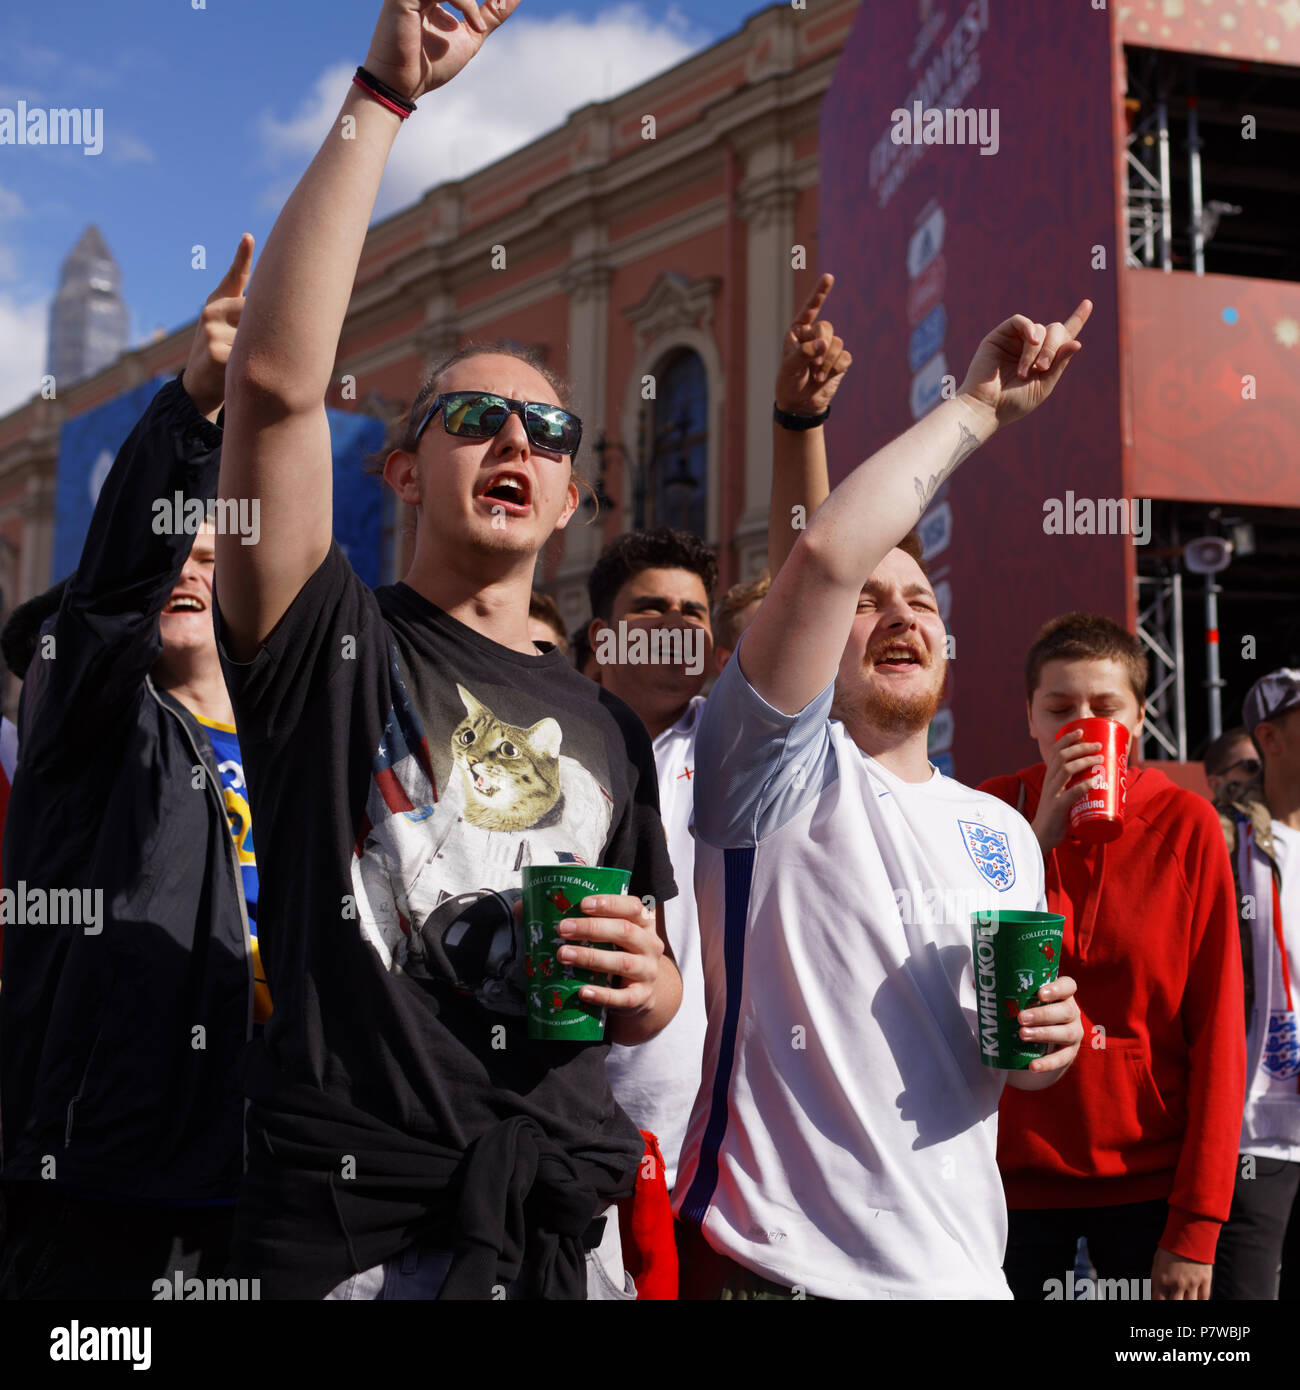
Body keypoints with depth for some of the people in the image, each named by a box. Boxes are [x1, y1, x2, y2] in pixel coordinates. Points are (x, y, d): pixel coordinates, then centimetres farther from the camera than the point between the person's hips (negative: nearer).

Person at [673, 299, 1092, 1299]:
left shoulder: (1004, 832, 11)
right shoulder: (783, 772, -9)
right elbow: (826, 553, -26)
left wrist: (1046, 1040, -1)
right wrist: (977, 407, -16)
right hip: (780, 1262, -6)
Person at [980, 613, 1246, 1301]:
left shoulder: (1186, 823, -4)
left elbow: (1217, 1027, -6)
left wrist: (1197, 1225, -10)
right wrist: (1038, 838, -20)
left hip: (1151, 1176, 0)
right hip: (1014, 1172, 0)